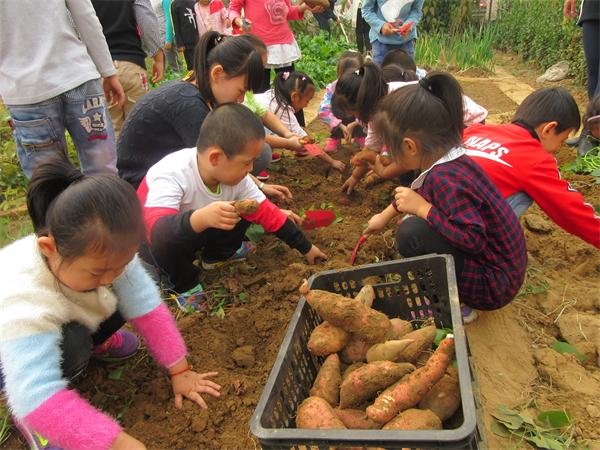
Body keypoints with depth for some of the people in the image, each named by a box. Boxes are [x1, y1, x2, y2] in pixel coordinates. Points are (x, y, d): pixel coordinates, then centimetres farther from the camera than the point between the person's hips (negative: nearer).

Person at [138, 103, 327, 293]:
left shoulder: (235, 175, -18)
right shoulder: (171, 175, -36)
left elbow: (266, 213, -9)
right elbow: (155, 229, -48)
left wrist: (306, 248, -4)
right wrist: (200, 218, -66)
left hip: (197, 234, 5)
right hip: (155, 243, -5)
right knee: (166, 238, -39)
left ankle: (217, 255, 12)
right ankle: (184, 283, -7)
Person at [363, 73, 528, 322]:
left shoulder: (446, 178, -28)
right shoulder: (449, 163, 1)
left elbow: (474, 239, -35)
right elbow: (416, 192, 22)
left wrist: (422, 208, -28)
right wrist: (386, 215, 33)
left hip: (494, 283, -9)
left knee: (411, 233, -26)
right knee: (415, 220, 16)